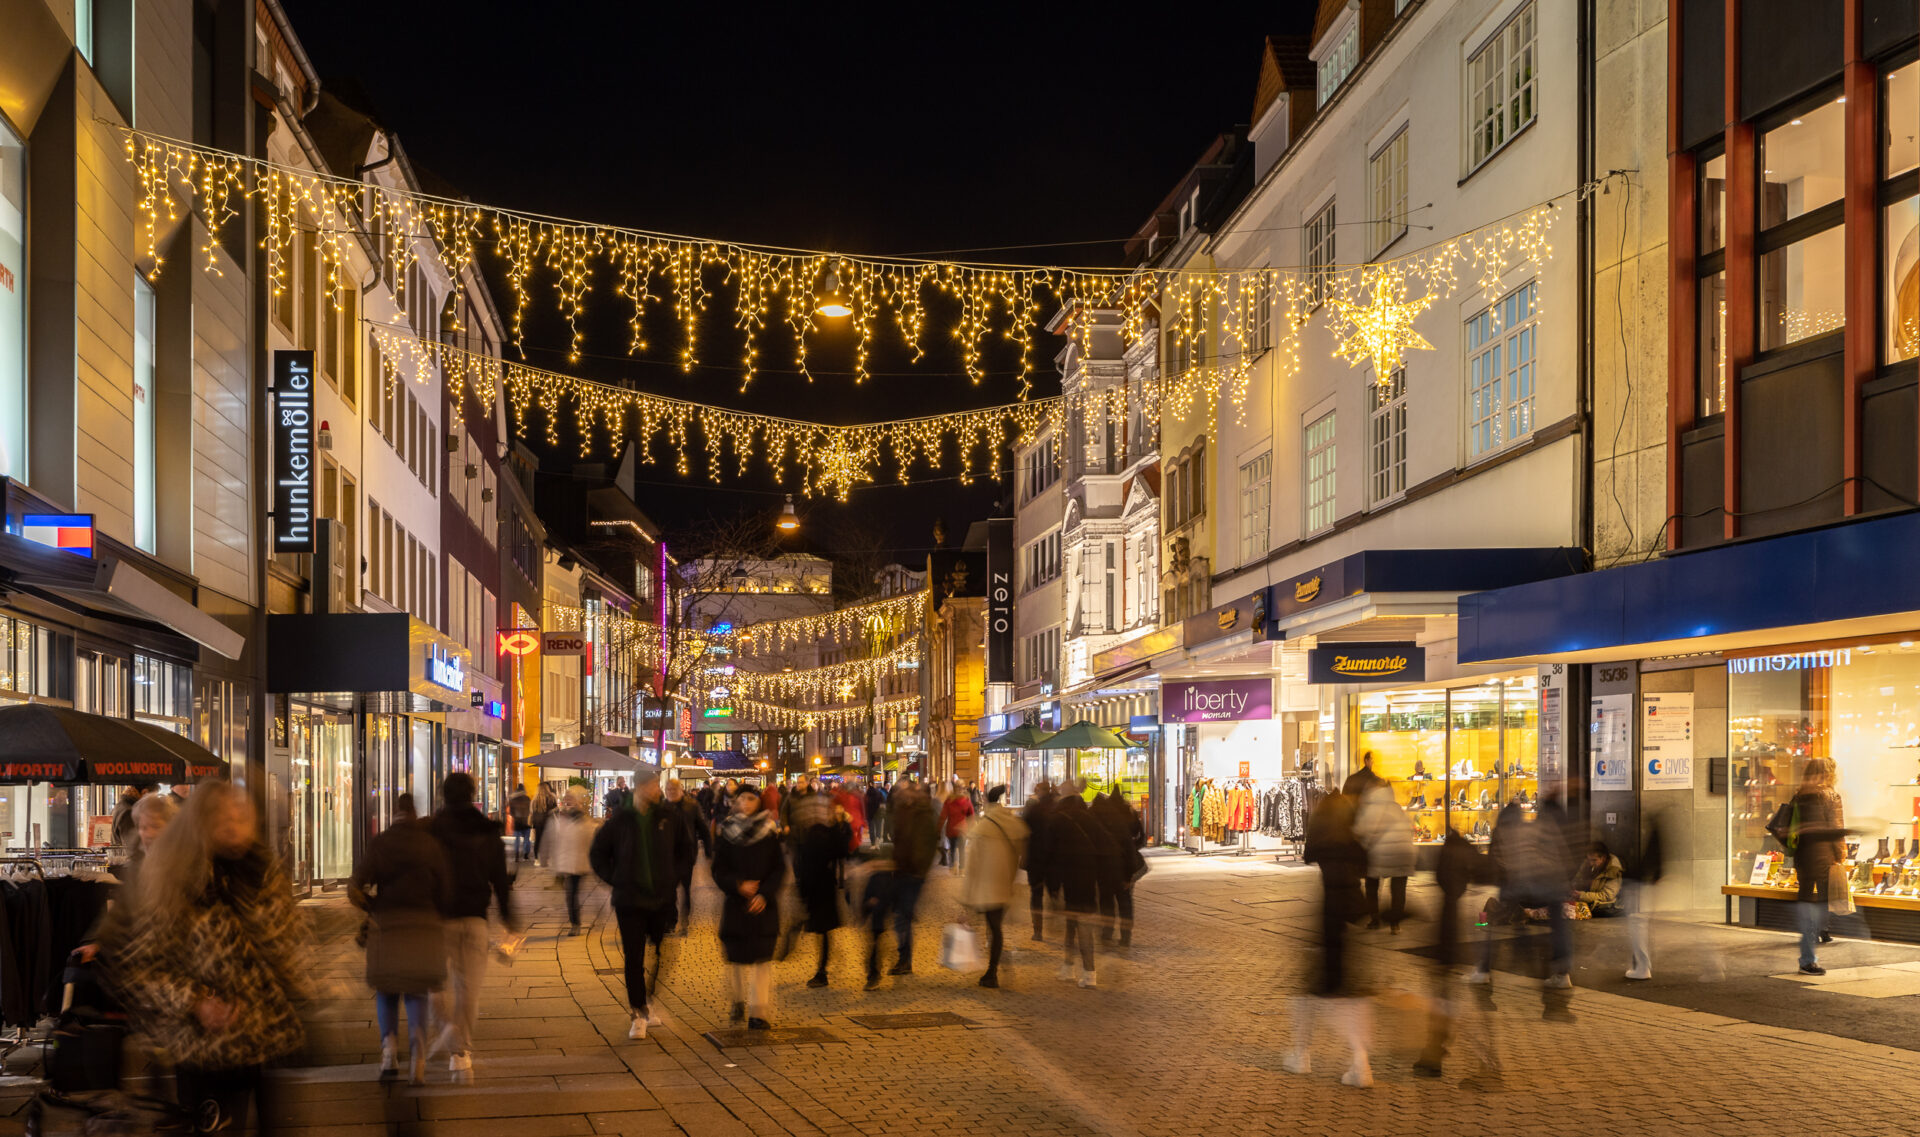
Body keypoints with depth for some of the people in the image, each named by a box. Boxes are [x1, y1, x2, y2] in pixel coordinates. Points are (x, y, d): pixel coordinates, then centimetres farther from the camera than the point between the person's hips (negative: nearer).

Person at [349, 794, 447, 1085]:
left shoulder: (379, 843, 0)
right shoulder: (432, 845, 0)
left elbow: (355, 888, -6)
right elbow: (444, 894, -3)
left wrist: (374, 908, 12)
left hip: (387, 927, 0)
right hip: (425, 927, 0)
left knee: (386, 992, 18)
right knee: (416, 994, 11)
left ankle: (389, 1047, -6)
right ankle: (417, 1055, -14)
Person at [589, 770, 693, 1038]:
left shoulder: (670, 819, 1)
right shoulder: (620, 821, -3)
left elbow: (686, 850, 16)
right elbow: (597, 853, 8)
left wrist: (673, 876, 6)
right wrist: (615, 880, 0)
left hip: (663, 898, 2)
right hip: (630, 900, -2)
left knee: (661, 957, 2)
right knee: (634, 958, 0)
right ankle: (638, 1014, 7)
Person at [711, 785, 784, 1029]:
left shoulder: (769, 834, 3)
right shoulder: (726, 833, 4)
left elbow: (779, 869, 2)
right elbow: (719, 870, 1)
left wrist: (764, 894, -11)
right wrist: (738, 885, -15)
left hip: (763, 904, -1)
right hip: (735, 903, 1)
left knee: (761, 958, -5)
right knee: (736, 956, 4)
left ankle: (760, 1012, -4)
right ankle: (738, 1002, 24)